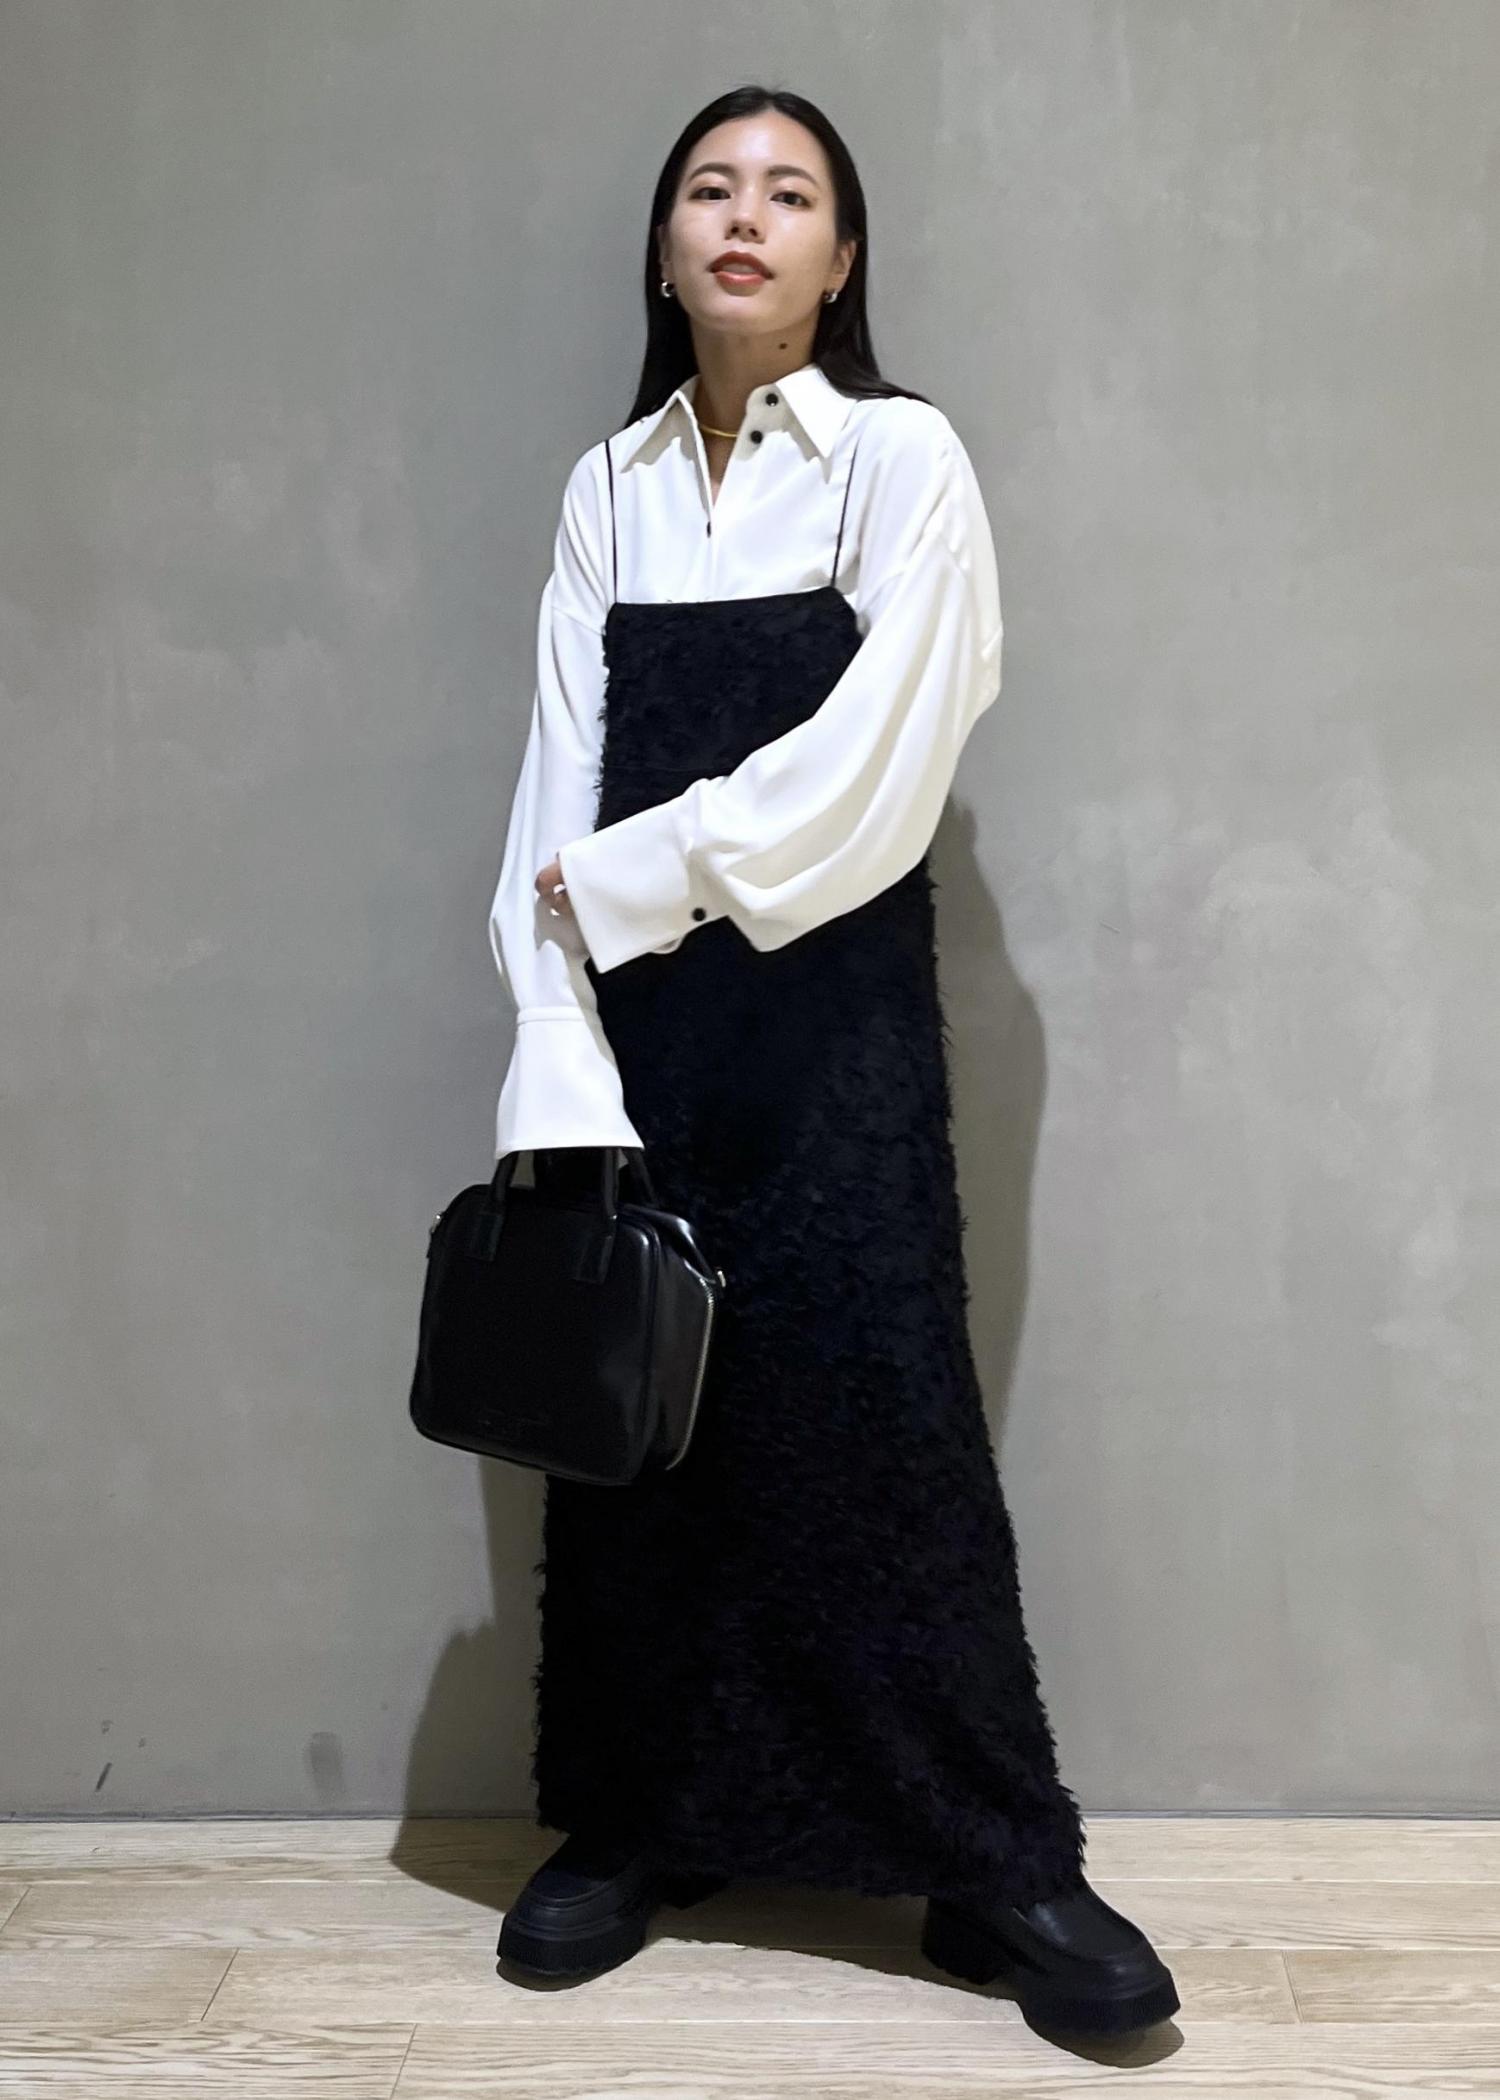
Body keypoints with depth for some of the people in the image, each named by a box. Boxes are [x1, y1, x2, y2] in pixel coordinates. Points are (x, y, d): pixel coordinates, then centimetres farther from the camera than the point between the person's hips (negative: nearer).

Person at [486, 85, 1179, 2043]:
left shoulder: (903, 460, 0)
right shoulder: (607, 490, 11)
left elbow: (862, 773, -11)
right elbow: (559, 795, 2)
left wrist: (625, 879, -8)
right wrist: (556, 1071, -8)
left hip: (833, 1014, -3)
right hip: (637, 1023, 4)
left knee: (876, 1412, -2)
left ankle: (1003, 1862, 12)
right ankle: (637, 1817, 24)